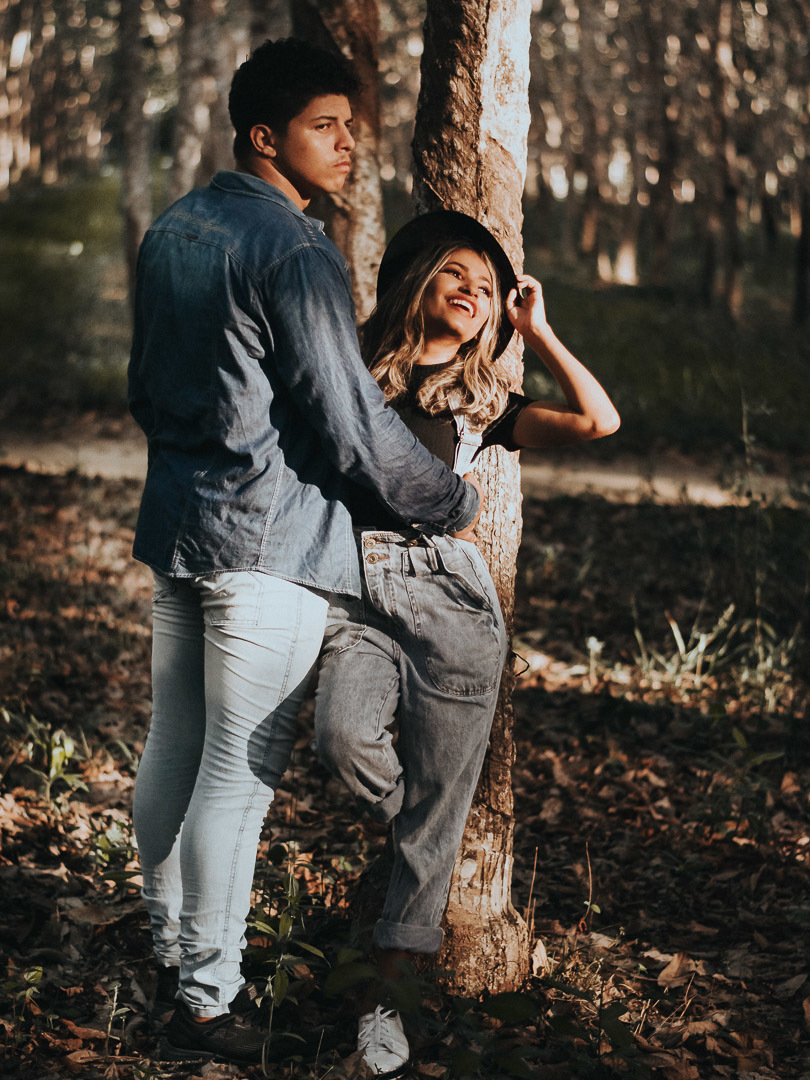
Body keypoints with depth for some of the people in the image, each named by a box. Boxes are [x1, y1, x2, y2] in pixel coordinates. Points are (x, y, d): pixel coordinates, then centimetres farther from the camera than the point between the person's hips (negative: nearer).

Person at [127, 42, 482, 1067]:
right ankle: (206, 1005, 5)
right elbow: (353, 425, -16)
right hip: (267, 539, -9)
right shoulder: (294, 252, -17)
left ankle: (171, 953, 31)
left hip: (174, 522, 9)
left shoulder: (171, 231, 11)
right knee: (239, 772, -2)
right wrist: (455, 501, -2)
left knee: (172, 748, 17)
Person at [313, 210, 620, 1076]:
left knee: (435, 808, -3)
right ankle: (415, 839, 3)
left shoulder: (483, 402, 15)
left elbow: (598, 421, 2)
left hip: (450, 598, 1)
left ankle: (385, 992, 8)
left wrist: (535, 329, 8)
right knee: (343, 736, -30)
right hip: (358, 590, -1)